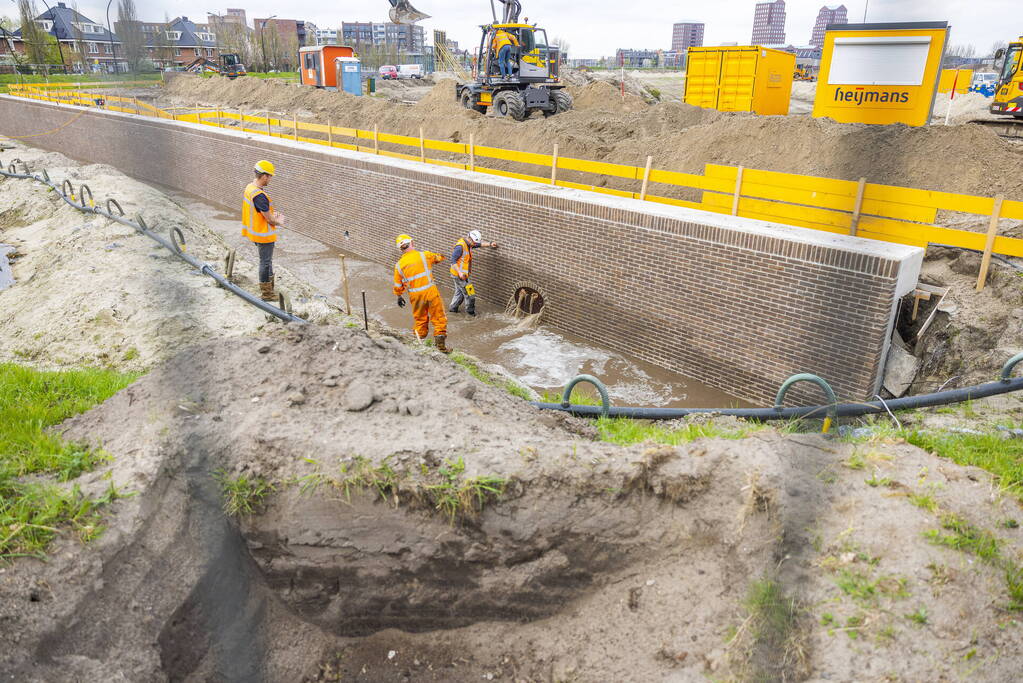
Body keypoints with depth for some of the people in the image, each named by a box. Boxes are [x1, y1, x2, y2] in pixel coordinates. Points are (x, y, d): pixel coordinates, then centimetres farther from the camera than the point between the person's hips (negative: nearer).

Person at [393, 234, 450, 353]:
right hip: (430, 291, -3)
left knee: (420, 319, 20)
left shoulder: (399, 265, 1)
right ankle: (440, 343, 4)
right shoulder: (424, 255, -7)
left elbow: (398, 285, 10)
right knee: (439, 317, 6)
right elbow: (440, 257, 11)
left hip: (415, 295, 3)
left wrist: (399, 297, 26)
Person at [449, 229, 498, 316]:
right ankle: (470, 311, 15)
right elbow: (453, 260, -25)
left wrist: (489, 244, 20)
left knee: (460, 292, 21)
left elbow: (479, 244, 25)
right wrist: (460, 273, -29)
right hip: (459, 274, -10)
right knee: (469, 293, 0)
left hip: (463, 274, 10)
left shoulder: (468, 244, 5)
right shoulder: (460, 246, -24)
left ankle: (453, 308, 33)